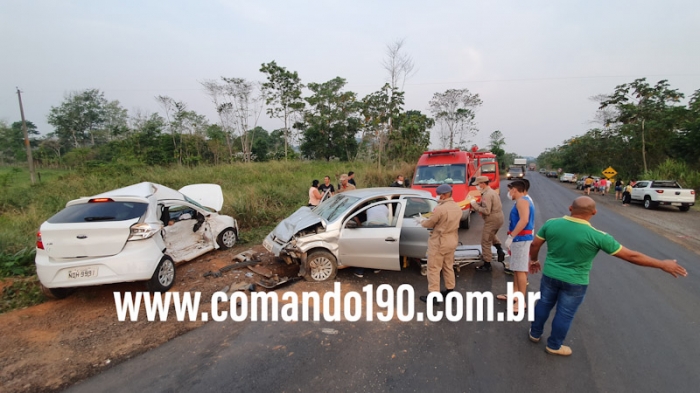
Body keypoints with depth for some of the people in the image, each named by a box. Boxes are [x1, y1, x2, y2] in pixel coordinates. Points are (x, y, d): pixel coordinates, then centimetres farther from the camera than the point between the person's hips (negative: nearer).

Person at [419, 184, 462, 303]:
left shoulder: (440, 208, -24)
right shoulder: (457, 208, 2)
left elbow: (429, 224, -12)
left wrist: (422, 221, 9)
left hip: (439, 242, -8)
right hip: (452, 240, 8)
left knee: (434, 268, 2)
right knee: (448, 266, 21)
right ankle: (450, 290, 31)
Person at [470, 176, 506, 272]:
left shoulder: (487, 195, -21)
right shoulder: (492, 191, 12)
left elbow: (486, 211, -27)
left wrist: (475, 205, -18)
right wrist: (478, 204, 3)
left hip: (492, 221, -11)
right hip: (499, 218, 11)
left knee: (485, 242, 1)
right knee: (492, 235, 35)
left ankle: (487, 265, 9)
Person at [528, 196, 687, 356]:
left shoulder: (551, 224, -13)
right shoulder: (597, 236, -20)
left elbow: (535, 245, -3)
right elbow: (630, 255, -11)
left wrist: (533, 260, 16)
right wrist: (662, 264, 3)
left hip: (550, 275, 3)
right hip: (574, 282, -3)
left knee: (544, 304, 22)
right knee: (565, 314, 15)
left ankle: (535, 334, 39)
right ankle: (554, 345, 32)